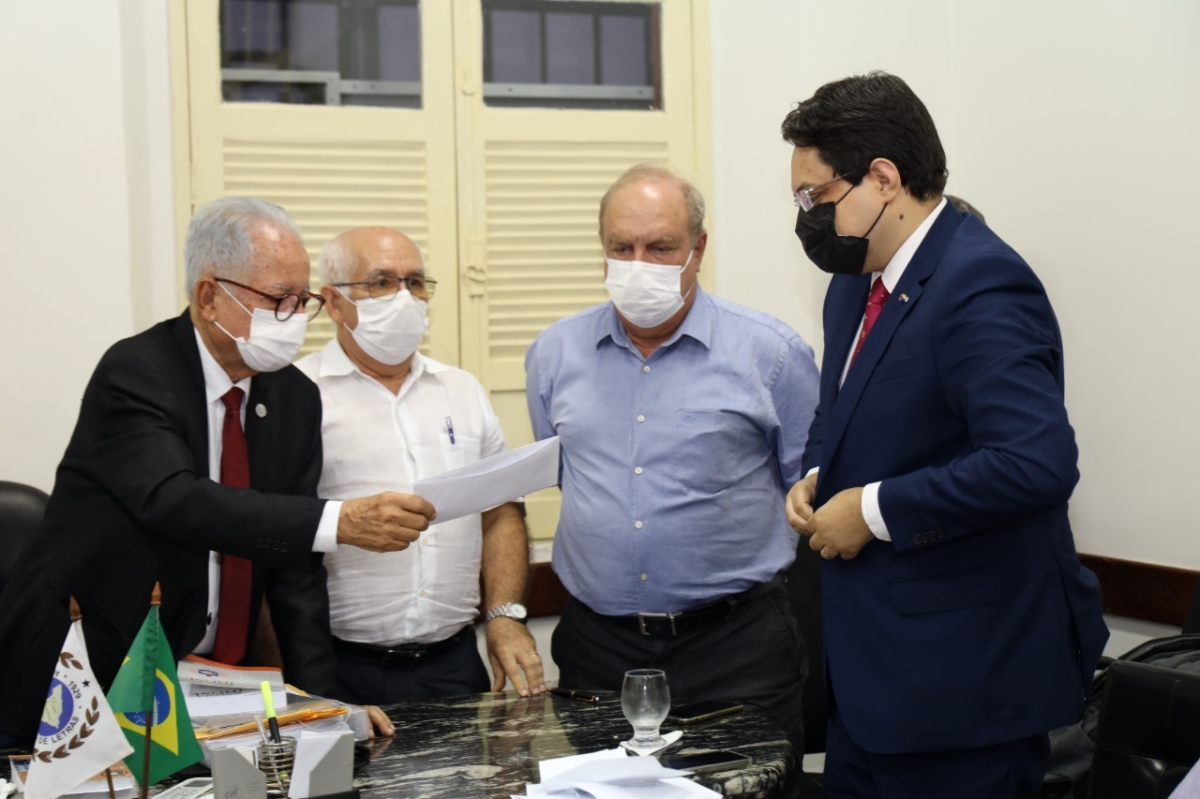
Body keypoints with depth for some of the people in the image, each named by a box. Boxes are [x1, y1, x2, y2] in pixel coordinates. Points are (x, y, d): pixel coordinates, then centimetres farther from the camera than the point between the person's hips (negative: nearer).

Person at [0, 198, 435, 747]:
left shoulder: (296, 398, 3)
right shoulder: (134, 374, -15)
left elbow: (295, 557, 1)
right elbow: (176, 501, -32)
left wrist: (320, 701, -9)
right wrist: (340, 522, -41)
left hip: (209, 685, 5)